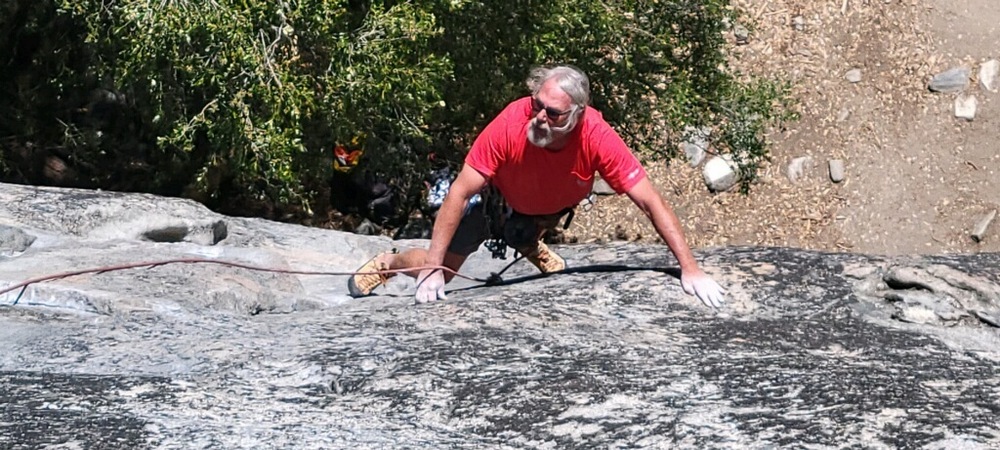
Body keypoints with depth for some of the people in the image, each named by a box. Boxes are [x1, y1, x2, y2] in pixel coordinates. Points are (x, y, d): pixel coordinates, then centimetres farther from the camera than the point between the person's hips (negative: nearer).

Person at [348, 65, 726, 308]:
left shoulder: (597, 138, -41)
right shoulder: (510, 124, -43)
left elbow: (650, 201, -35)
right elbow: (460, 193, -35)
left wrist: (689, 268, -39)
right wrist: (432, 267, -37)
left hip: (551, 207, 3)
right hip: (499, 197, -2)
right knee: (439, 274, 0)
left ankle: (531, 246, 30)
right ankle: (387, 262, 31)